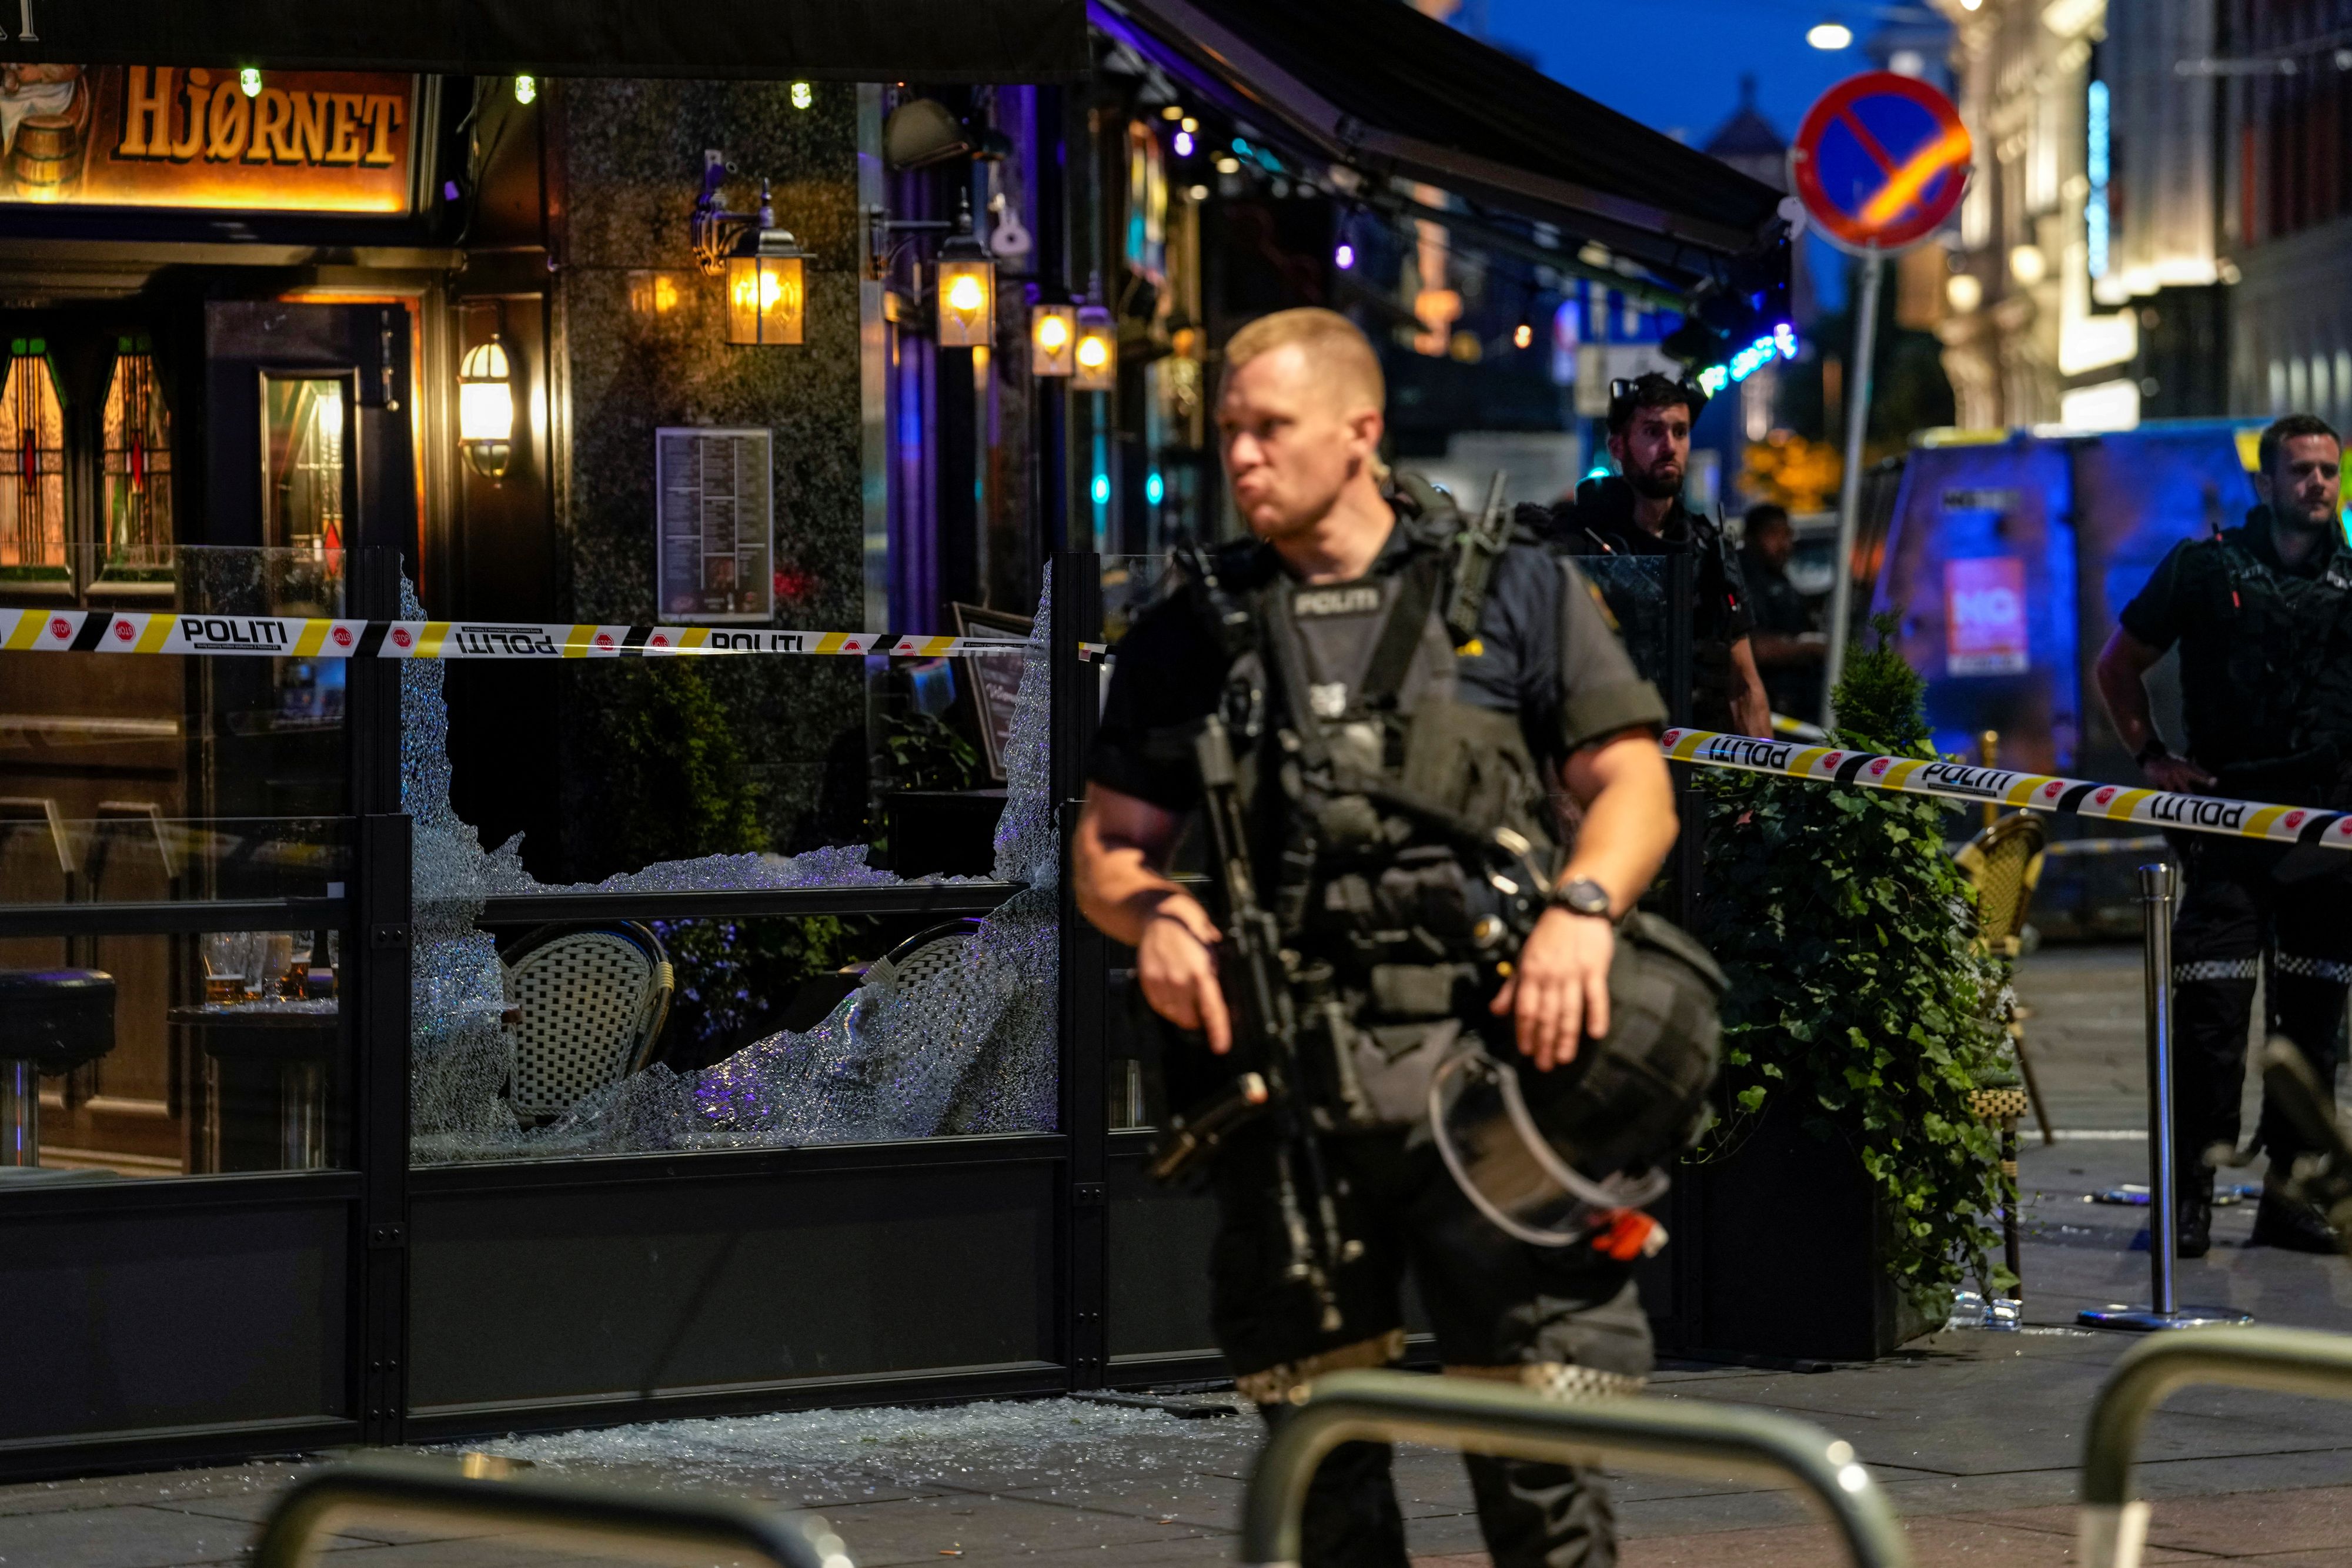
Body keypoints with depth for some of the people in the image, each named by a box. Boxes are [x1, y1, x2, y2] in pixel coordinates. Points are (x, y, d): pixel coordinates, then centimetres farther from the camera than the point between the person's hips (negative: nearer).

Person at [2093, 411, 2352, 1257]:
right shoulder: (2205, 567, 2)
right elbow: (2118, 665, 11)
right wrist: (2153, 758, 3)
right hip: (2227, 821, -3)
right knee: (2210, 1011, -10)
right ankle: (2191, 1194, -5)